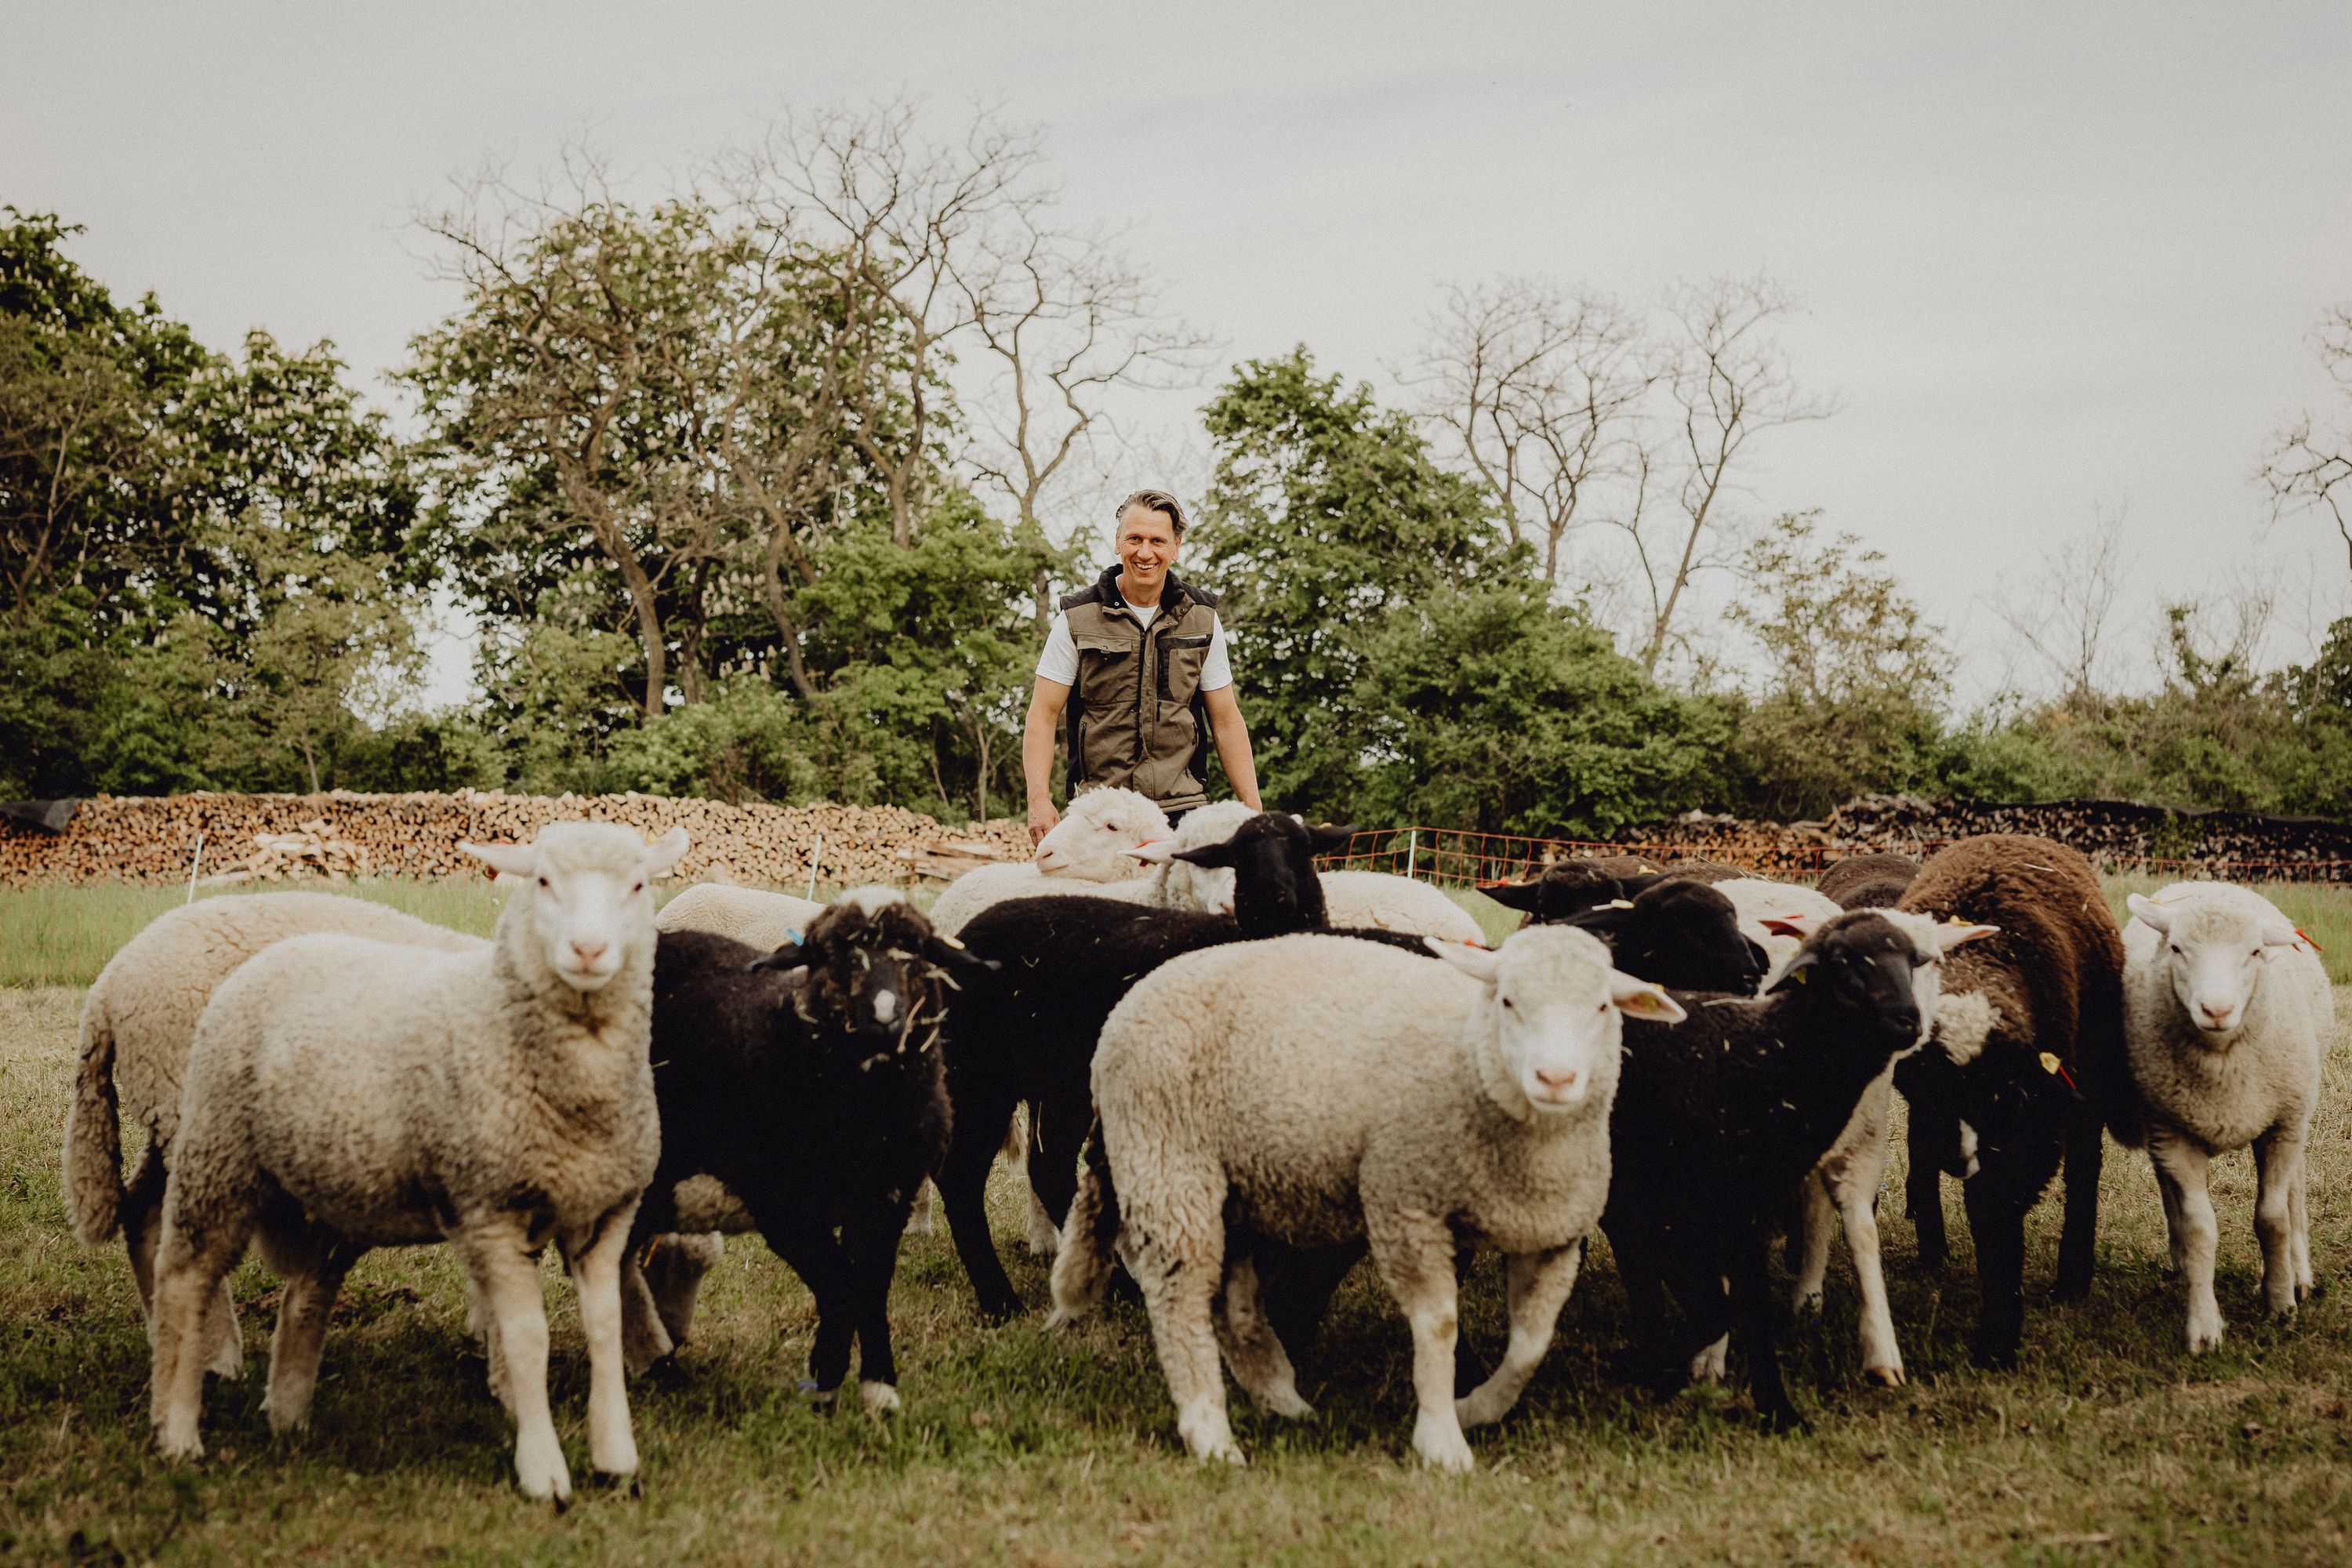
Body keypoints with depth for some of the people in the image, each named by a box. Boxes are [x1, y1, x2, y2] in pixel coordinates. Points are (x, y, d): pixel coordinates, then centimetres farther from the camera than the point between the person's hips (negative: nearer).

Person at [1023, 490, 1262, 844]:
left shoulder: (1202, 619, 10)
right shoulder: (1077, 620, 3)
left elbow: (1226, 722, 12)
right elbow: (1044, 715, 1)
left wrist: (1253, 810, 5)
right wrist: (1039, 799, -12)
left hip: (1184, 810, 1)